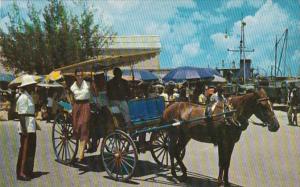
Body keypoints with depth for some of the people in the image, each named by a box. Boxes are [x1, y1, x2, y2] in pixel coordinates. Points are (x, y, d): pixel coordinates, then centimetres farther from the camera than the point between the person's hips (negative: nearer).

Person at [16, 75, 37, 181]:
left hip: (31, 127, 10)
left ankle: (28, 171, 25)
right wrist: (24, 130, -22)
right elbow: (21, 115, -20)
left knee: (31, 150, 15)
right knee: (25, 150, -4)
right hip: (26, 128, -10)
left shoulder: (29, 97, 15)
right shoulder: (23, 98, -15)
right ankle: (21, 173, 4)